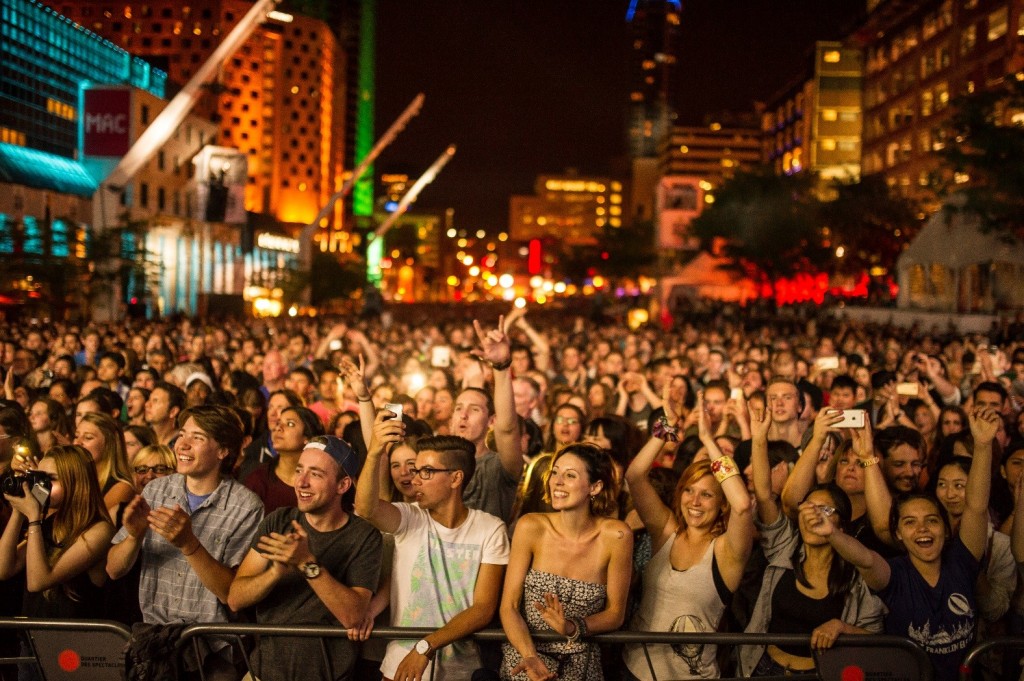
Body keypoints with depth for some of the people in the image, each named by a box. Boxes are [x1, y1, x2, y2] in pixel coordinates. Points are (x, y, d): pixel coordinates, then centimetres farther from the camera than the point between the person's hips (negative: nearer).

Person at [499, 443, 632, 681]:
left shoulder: (615, 535, -8)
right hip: (525, 657, -1)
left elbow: (615, 614, 1)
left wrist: (572, 628, -16)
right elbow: (509, 607, -5)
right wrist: (530, 657, -20)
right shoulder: (531, 527, -8)